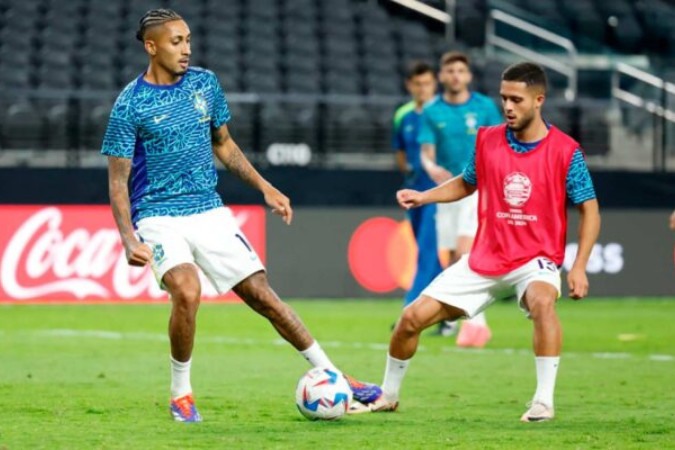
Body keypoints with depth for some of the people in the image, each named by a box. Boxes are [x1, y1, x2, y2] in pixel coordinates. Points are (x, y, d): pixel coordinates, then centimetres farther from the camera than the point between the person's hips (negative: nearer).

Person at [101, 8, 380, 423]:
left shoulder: (205, 83, 4)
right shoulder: (130, 104, -10)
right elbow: (118, 180, -8)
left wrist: (265, 187, 13)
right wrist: (129, 240, -20)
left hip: (209, 212, 4)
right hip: (158, 215, -4)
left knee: (262, 294, 1)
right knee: (188, 292, -28)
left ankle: (331, 377, 10)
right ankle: (181, 393, -8)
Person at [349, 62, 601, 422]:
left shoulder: (565, 151, -12)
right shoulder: (487, 140, 0)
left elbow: (589, 211, -6)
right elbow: (467, 183, 18)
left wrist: (578, 267, -16)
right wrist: (422, 196, 2)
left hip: (535, 259, -4)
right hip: (484, 258, 4)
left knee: (542, 301, -40)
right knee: (412, 317, 0)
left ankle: (544, 401, -32)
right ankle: (387, 397, 24)